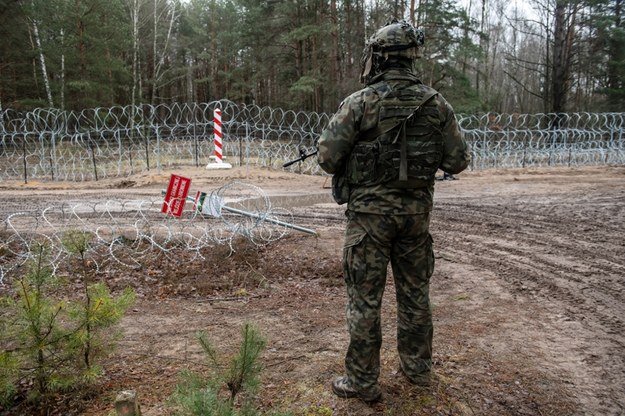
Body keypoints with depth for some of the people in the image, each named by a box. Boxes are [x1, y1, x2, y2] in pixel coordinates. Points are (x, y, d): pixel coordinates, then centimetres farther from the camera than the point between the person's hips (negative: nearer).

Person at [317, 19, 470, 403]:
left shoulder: (360, 102, -10)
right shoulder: (435, 103, 0)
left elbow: (327, 157, -11)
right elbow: (458, 160, 3)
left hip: (370, 212, -4)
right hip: (416, 211, 4)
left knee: (365, 297, 6)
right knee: (415, 291, 18)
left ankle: (363, 381, 15)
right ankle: (417, 367, 33)